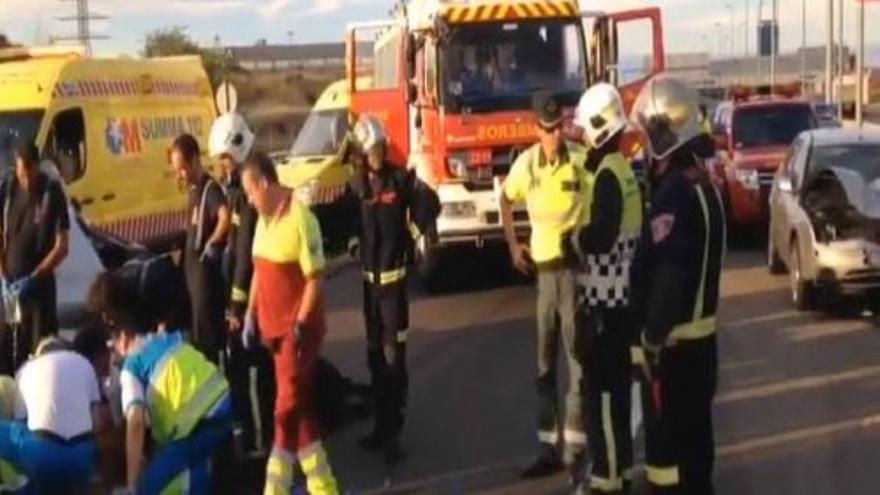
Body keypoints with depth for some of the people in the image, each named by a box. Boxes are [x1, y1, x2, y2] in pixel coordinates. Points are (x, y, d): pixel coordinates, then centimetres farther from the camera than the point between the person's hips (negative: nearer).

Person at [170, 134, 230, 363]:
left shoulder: (210, 189, -18)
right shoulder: (194, 189, 12)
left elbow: (225, 218, -37)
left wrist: (212, 244, -24)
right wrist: (186, 254, 11)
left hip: (206, 267, -10)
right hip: (193, 265, 10)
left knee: (206, 330, -4)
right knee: (197, 328, 17)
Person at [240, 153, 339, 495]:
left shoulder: (300, 219, -17)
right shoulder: (264, 219, 10)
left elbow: (314, 278, -18)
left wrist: (300, 324, -19)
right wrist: (251, 316, 12)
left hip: (297, 328, -9)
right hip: (274, 326, 9)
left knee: (288, 406, -4)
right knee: (300, 406, 14)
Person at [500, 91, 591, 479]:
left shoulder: (582, 160, -11)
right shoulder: (526, 163, 1)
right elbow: (506, 201, 18)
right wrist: (513, 245, 13)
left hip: (575, 265, -5)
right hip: (542, 266, 5)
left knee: (577, 355, -2)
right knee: (545, 361, 10)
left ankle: (575, 444, 4)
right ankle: (548, 446, 19)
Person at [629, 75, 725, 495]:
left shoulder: (674, 191, -22)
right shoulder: (699, 181, 10)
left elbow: (667, 275, -26)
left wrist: (653, 335, -19)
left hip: (674, 337, -10)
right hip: (700, 328, 10)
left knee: (667, 434, -2)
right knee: (693, 427, 19)